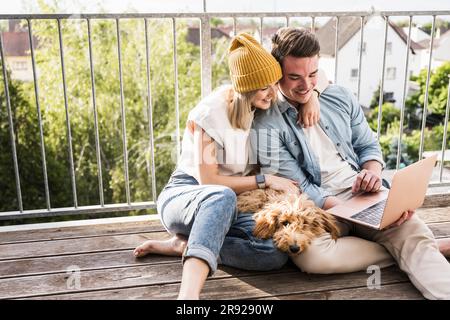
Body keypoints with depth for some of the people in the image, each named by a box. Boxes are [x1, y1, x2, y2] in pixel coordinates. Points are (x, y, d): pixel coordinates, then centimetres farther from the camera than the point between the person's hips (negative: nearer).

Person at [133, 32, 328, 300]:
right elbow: (208, 181, -17)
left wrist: (312, 95, -11)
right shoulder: (211, 113, -18)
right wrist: (265, 180, -16)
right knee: (221, 197, -45)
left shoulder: (265, 104, 0)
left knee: (277, 252, -27)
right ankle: (189, 293, -58)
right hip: (185, 196, -5)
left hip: (225, 209, 6)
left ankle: (183, 245, -16)